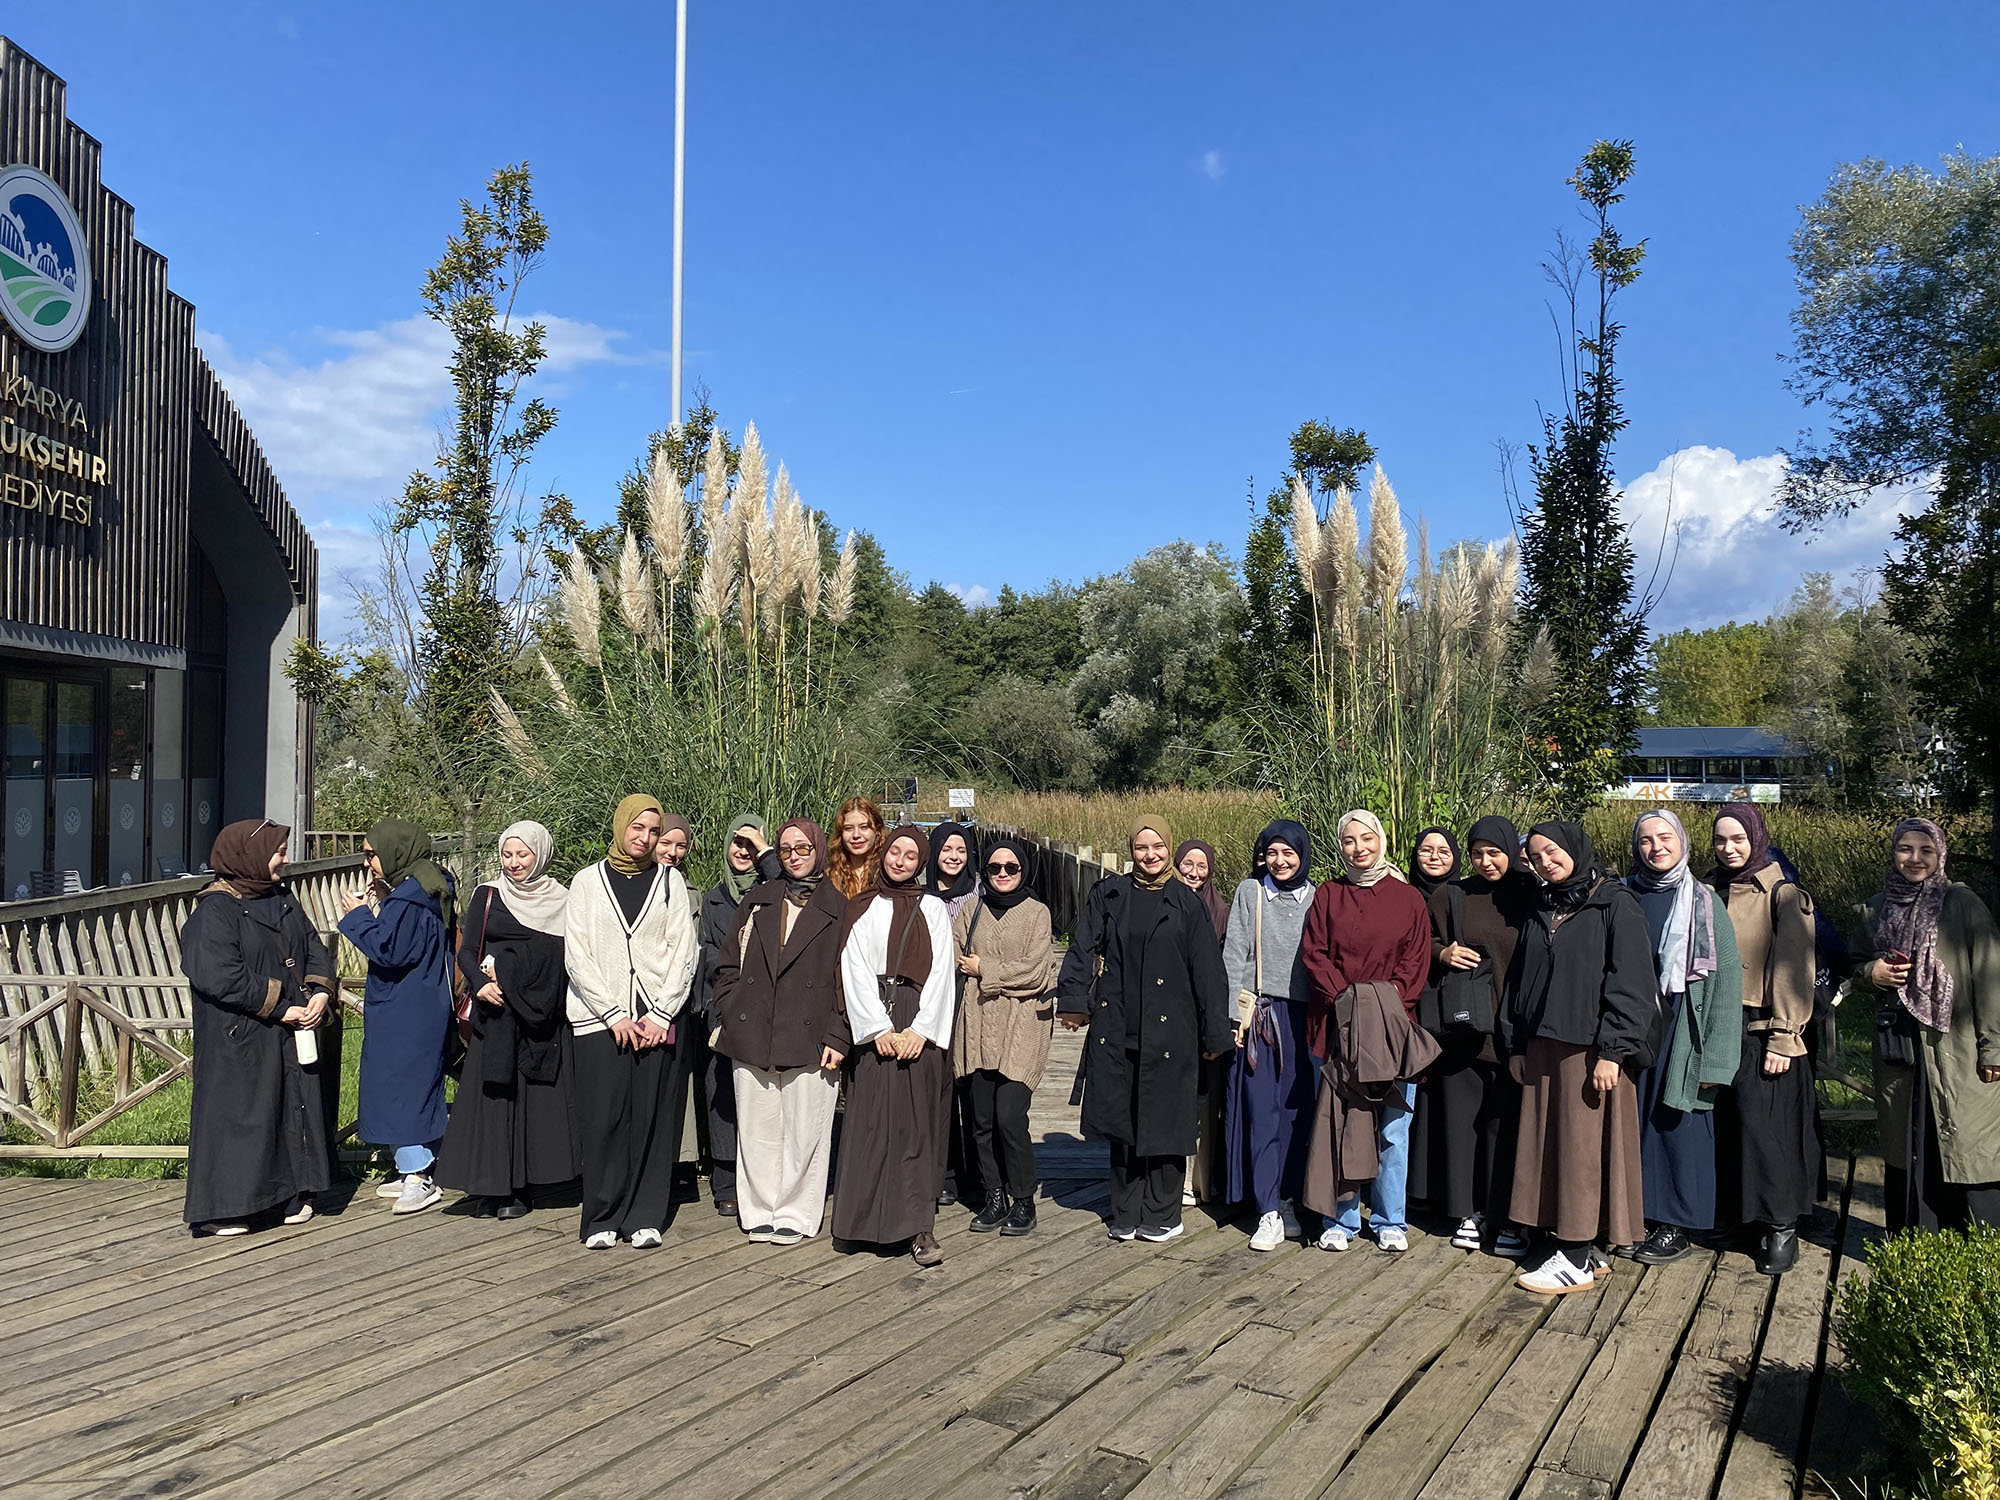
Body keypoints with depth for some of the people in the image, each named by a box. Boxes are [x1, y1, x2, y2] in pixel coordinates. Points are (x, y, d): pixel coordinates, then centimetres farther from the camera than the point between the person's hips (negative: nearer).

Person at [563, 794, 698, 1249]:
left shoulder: (670, 882, 9)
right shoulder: (588, 881, 7)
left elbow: (683, 953, 4)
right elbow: (576, 956, 1)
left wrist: (660, 1015, -6)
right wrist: (614, 1015, -7)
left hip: (657, 1018, 1)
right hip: (599, 1018, 0)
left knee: (653, 1117, 0)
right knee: (603, 1117, -2)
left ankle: (646, 1216, 9)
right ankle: (602, 1217, 8)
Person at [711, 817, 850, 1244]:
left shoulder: (838, 908, 4)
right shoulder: (758, 899, 13)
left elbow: (847, 980, 1)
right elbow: (728, 964, 15)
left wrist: (838, 1037, -6)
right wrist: (727, 1016, 5)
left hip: (810, 1038, -3)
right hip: (751, 1036, 3)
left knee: (804, 1130, 1)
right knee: (757, 1129, 8)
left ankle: (795, 1214, 16)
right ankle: (759, 1212, 21)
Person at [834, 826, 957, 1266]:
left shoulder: (933, 909, 10)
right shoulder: (861, 909, 10)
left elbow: (940, 971, 3)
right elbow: (855, 970, 2)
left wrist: (920, 1029, -9)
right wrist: (879, 1028, -9)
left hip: (921, 1025, 0)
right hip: (874, 1025, 0)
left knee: (918, 1123, -2)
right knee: (870, 1121, -2)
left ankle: (918, 1227, -2)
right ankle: (870, 1220, 7)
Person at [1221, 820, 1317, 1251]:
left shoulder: (1317, 898, 8)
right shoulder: (1249, 892, 4)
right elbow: (1234, 955, 2)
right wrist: (1234, 1014, -4)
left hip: (1303, 1016, 1)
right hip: (1259, 1015, -1)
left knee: (1298, 1111, 4)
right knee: (1261, 1113, -3)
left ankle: (1290, 1201, 17)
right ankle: (1269, 1213, -1)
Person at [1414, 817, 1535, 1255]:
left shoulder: (1529, 895, 5)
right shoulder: (1450, 895, 7)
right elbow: (1423, 944, 13)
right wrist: (1442, 953, -9)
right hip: (1461, 1025, 1)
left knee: (1505, 1120, -1)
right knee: (1461, 1116, 4)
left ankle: (1504, 1218, 10)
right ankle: (1468, 1212, 15)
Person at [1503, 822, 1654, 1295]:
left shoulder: (1615, 903, -6)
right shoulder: (1541, 908, 14)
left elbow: (1630, 980, -12)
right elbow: (1521, 977, 17)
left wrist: (1612, 1051, -17)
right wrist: (1515, 1045, 13)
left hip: (1590, 1047, -7)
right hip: (1542, 1045, 7)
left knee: (1584, 1146, -2)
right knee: (1550, 1145, 8)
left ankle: (1577, 1260, 6)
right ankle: (1581, 1247, 18)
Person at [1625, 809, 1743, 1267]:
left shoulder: (1703, 903, -2)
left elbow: (1726, 978, -6)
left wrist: (1715, 1057, -12)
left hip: (1680, 1028, -3)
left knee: (1677, 1122, 3)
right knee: (1636, 1120, 6)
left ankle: (1678, 1226, 16)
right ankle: (1640, 1215, 19)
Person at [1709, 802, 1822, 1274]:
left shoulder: (1784, 894, -6)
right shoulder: (1710, 891, 10)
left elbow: (1794, 969, -10)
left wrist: (1782, 1038, -13)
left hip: (1762, 1032, -5)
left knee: (1765, 1124, -3)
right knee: (1724, 1123, 8)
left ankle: (1781, 1226, 8)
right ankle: (1732, 1214, 20)